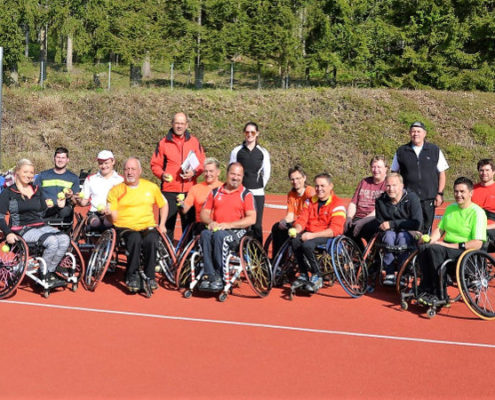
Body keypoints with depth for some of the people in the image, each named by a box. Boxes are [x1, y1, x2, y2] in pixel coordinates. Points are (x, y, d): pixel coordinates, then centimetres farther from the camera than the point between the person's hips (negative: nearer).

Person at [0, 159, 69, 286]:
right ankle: (44, 274, -12)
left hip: (40, 226, 6)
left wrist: (58, 206, 2)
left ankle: (50, 272, -9)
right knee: (52, 241, -32)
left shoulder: (37, 191, 17)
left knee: (65, 239, -23)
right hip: (22, 229, -6)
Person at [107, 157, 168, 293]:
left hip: (148, 227, 2)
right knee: (135, 239, -36)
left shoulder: (151, 187, 15)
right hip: (125, 228, -1)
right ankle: (132, 276, -22)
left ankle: (149, 277, -20)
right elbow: (113, 218, 1)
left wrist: (162, 224, 14)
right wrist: (110, 213, -22)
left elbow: (163, 205, 27)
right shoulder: (116, 190, 8)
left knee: (151, 240, -34)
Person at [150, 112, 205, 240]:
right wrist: (162, 174, -11)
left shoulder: (194, 141, 9)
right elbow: (155, 164, 7)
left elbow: (202, 163, 9)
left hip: (189, 190, 1)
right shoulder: (164, 142, 5)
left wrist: (194, 172, -10)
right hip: (169, 190, -1)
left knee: (189, 223, 5)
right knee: (167, 224, 0)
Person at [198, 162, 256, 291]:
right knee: (205, 234, -31)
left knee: (219, 235, -36)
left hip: (237, 231, -3)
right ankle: (209, 275, -33)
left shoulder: (246, 194, 5)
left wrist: (229, 225, -15)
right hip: (216, 228, 3)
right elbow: (203, 213, 17)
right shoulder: (215, 192, 17)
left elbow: (251, 219, -6)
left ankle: (219, 276, -29)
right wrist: (211, 222, -7)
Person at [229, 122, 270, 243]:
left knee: (257, 225, -1)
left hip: (257, 193, 0)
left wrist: (259, 186, 10)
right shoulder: (236, 151, 6)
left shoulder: (263, 152, 6)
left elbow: (266, 174, 13)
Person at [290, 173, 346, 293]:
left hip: (327, 236, -5)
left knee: (307, 244, -34)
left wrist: (313, 235, -26)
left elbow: (335, 230, -17)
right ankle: (303, 275, -11)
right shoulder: (310, 201, 13)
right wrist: (296, 230, -15)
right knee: (295, 241, -27)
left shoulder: (337, 204, -7)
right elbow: (301, 220, 10)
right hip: (309, 234, 5)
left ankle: (317, 277, -13)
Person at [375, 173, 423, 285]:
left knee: (402, 236, -34)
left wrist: (392, 224, -21)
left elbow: (417, 224, -18)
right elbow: (380, 225, 2)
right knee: (389, 235, -31)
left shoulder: (412, 198, -12)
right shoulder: (380, 201, -3)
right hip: (390, 233, 2)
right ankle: (389, 274, -30)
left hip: (409, 233, -2)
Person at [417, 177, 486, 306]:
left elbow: (477, 244, -16)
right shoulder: (450, 208, 16)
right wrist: (431, 240, -4)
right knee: (423, 248, -25)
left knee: (435, 249, -33)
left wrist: (449, 245, -20)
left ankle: (436, 294, -24)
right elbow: (440, 229, 20)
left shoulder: (477, 212, -8)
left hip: (466, 252, -6)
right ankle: (426, 289, -17)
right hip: (447, 247, 6)